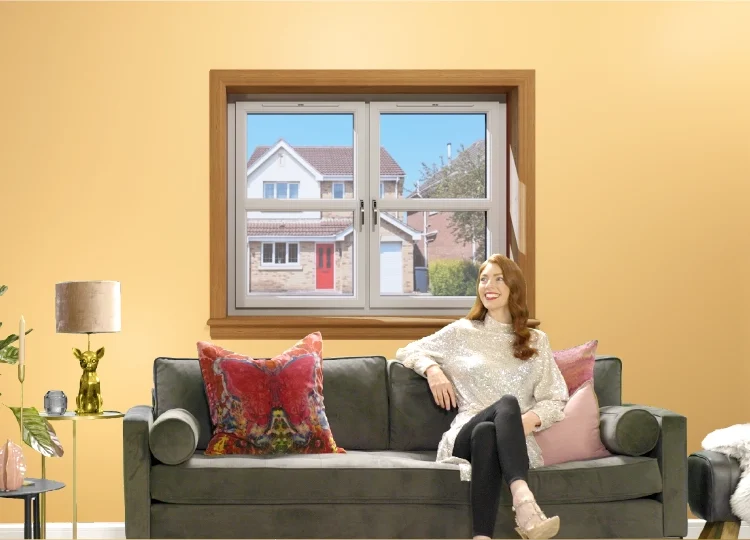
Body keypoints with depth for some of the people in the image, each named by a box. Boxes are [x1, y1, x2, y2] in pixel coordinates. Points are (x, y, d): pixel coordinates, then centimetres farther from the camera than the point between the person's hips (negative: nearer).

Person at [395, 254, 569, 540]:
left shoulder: (536, 341, 19)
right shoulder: (462, 331, 17)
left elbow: (556, 400, 11)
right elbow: (407, 352, 25)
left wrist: (532, 418, -12)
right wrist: (432, 369, 2)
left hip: (516, 442, 1)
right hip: (467, 435, -1)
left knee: (486, 433, -39)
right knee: (507, 403, -37)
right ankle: (524, 502, -60)